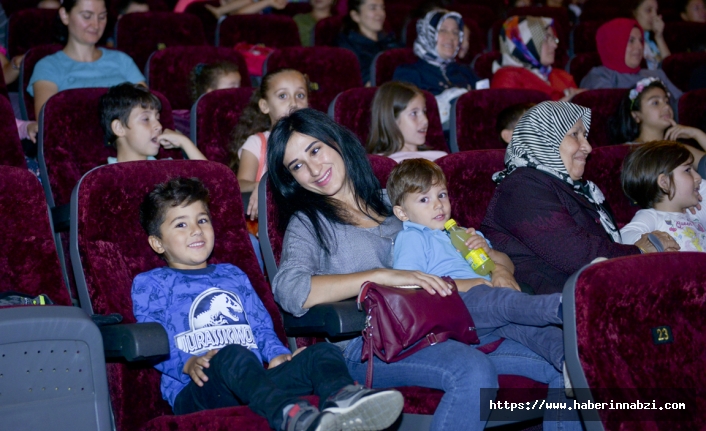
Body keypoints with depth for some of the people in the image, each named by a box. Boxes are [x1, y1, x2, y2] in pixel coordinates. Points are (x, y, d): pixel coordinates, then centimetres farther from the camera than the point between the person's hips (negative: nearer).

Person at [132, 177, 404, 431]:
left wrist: (277, 354, 3)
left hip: (256, 381, 5)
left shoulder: (233, 275, 32)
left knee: (323, 352, -18)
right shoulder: (150, 283, 15)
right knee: (233, 355, -39)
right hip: (195, 390, -5)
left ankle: (342, 398, -54)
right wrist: (188, 364, -19)